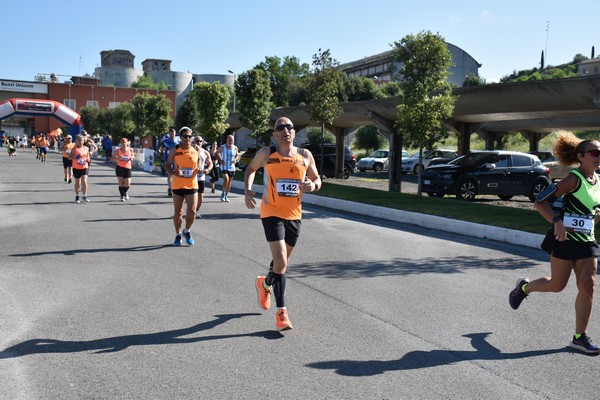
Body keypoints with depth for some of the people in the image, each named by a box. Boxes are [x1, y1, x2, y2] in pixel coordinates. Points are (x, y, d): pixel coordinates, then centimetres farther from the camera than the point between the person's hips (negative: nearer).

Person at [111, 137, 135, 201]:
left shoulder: (130, 150, 0)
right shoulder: (118, 150, -3)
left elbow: (133, 155, 19)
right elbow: (111, 158, -1)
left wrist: (132, 158, -5)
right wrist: (118, 158, -20)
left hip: (128, 168, 1)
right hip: (119, 168, -1)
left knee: (128, 184, -4)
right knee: (121, 184, -1)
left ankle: (125, 192, 29)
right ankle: (122, 196, 17)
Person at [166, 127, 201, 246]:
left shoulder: (196, 151, 3)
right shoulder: (175, 150, -3)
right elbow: (168, 165, 0)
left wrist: (199, 169, -8)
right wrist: (173, 172, -21)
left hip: (192, 185, 1)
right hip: (178, 185, -1)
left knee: (192, 211, -8)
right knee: (178, 212, 8)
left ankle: (187, 231, 19)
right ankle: (178, 235, 25)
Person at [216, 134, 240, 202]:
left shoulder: (235, 148, -1)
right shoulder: (222, 147, -7)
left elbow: (237, 155, 14)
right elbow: (217, 153, 8)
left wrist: (236, 159, -8)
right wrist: (220, 160, -7)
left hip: (232, 167, 3)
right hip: (224, 167, -3)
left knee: (229, 182, 9)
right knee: (226, 179, -22)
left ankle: (226, 196, 23)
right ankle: (223, 193, -3)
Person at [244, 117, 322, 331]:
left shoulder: (305, 155, 0)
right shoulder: (266, 154, -4)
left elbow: (317, 179, 10)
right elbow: (251, 169, 14)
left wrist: (313, 186, -14)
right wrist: (247, 190, -2)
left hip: (294, 215, 4)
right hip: (272, 213, -4)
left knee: (282, 260, 19)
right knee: (280, 260, -15)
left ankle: (265, 284, 51)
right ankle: (281, 311, -5)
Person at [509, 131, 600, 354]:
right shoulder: (573, 179, -15)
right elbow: (540, 203, -18)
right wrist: (557, 222, -29)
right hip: (565, 238, -6)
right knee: (557, 285, 5)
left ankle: (580, 337, 6)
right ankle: (524, 287, 36)